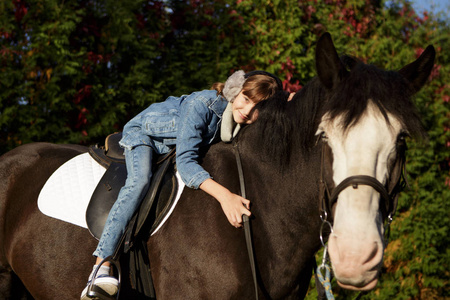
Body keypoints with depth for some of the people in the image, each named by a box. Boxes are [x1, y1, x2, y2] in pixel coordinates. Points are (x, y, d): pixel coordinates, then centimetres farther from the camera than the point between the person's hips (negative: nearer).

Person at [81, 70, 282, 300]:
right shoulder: (201, 104, -40)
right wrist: (223, 195, -58)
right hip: (142, 132, -7)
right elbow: (185, 162, -45)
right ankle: (101, 270, -40)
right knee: (140, 182, -31)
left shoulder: (244, 125, -23)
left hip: (172, 147, 7)